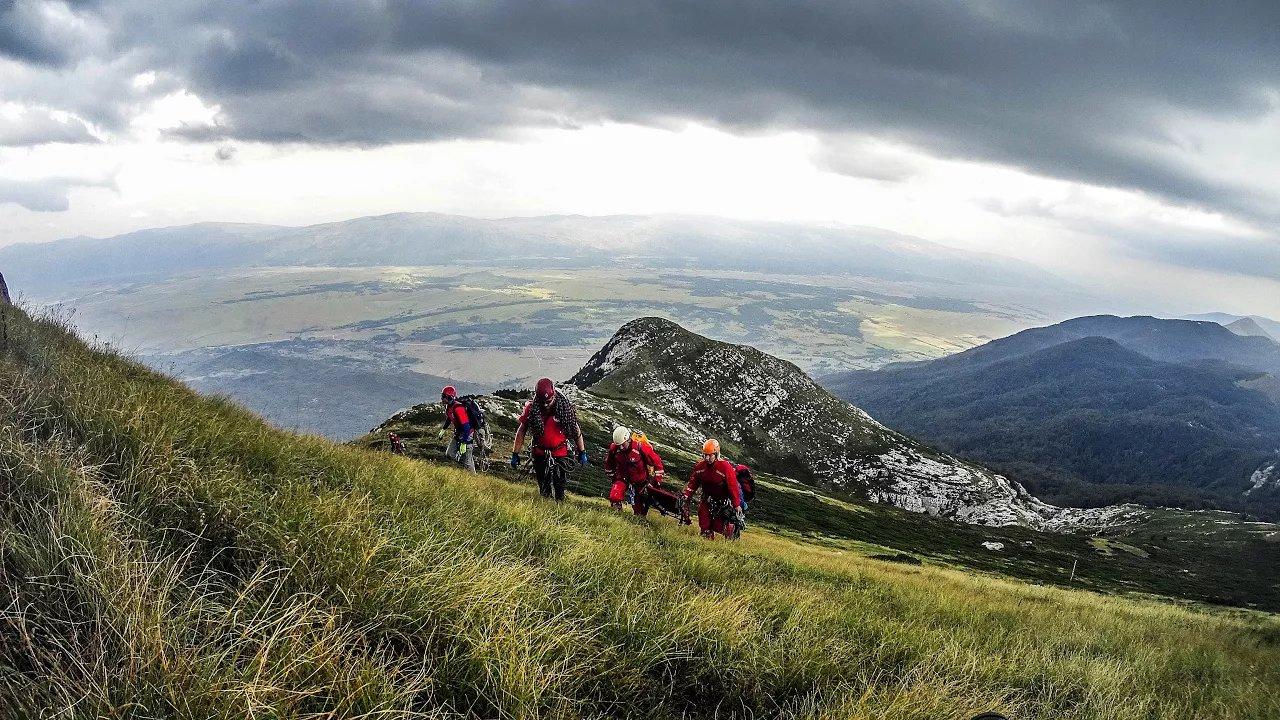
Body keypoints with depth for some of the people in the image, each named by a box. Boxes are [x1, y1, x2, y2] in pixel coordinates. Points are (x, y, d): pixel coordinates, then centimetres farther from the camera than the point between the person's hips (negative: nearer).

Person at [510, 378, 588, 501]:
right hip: (539, 453, 1)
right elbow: (521, 431, 0)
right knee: (544, 488, 2)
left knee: (559, 488, -3)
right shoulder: (531, 409, -10)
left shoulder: (565, 408, -12)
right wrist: (515, 454, 0)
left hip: (560, 453, -1)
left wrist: (582, 453, 3)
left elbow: (576, 430, -1)